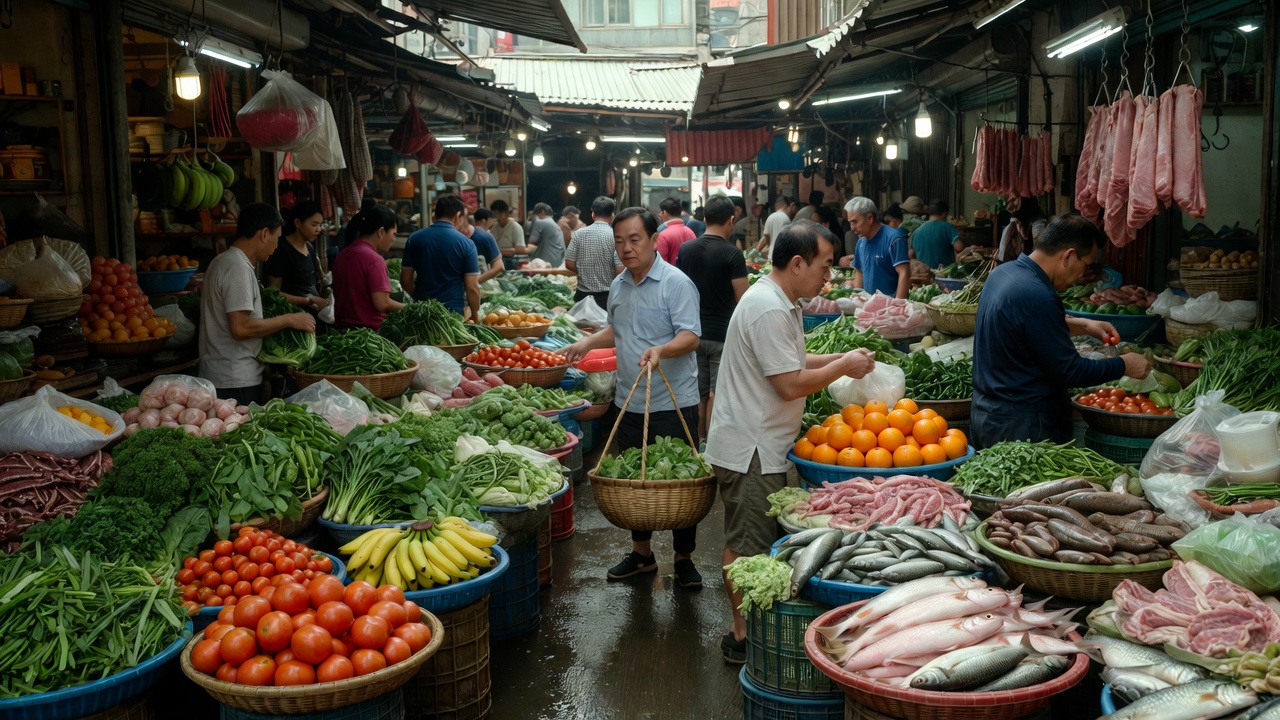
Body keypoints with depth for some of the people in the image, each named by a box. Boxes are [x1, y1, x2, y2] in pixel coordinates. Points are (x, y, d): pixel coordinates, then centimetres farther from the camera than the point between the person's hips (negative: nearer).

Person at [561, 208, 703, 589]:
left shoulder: (676, 283, -11)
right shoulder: (618, 286, 11)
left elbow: (690, 336, -19)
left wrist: (661, 350, -37)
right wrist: (589, 342, 10)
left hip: (673, 403, -7)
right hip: (629, 402, 7)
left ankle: (684, 558, 17)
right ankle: (641, 552, 30)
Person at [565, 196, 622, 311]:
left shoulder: (579, 233, -2)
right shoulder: (615, 236, -10)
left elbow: (569, 264, 0)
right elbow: (620, 270, -15)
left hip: (583, 295, 3)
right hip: (607, 296, -3)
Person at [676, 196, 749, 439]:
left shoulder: (685, 249, 1)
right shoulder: (732, 254, -14)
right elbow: (743, 300, -13)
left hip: (693, 332, 5)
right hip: (723, 334, -5)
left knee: (698, 393, 14)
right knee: (717, 394, 2)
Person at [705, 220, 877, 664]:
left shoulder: (778, 301, 12)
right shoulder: (769, 310, -22)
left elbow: (787, 362, 21)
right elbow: (790, 384, -23)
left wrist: (840, 358, 10)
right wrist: (843, 366, -10)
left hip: (758, 447, 11)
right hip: (750, 451, -11)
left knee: (748, 543, 17)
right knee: (748, 546, -1)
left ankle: (749, 627, 27)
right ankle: (743, 638, 9)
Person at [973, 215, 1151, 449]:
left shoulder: (1002, 272, 3)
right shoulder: (1037, 297, -26)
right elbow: (1070, 372, -19)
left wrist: (1083, 325, 16)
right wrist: (1124, 366, -6)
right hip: (1021, 427, -9)